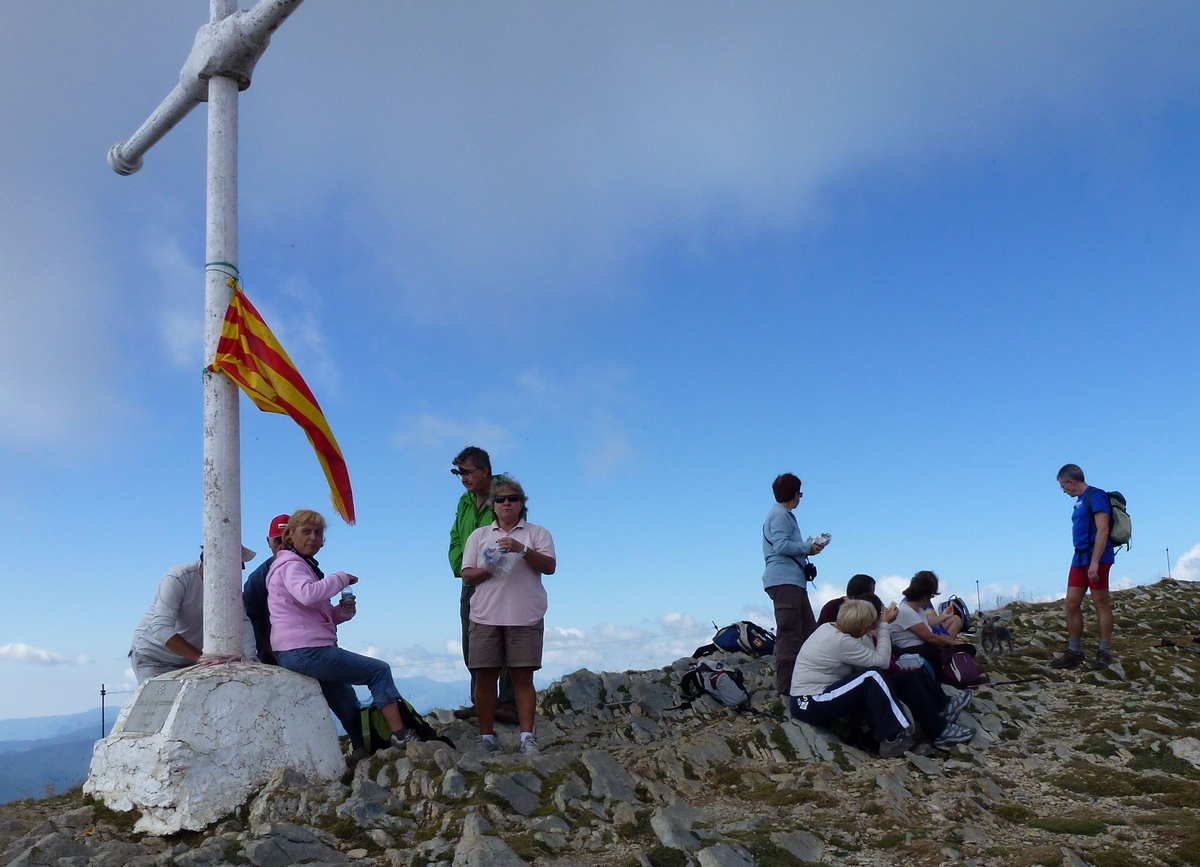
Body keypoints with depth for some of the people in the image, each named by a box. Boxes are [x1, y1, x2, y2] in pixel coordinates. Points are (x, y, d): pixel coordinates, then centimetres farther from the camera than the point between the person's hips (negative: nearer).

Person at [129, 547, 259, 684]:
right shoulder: (177, 580, -25)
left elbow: (243, 624, -15)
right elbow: (161, 628, -34)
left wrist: (250, 659, -32)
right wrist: (200, 656, -44)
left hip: (190, 659, 5)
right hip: (153, 656, -4)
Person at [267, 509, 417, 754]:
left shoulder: (302, 566, 23)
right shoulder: (291, 565, -8)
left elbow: (319, 614, 23)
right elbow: (307, 594, -32)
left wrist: (342, 612, 2)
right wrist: (341, 578, -18)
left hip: (301, 653, 10)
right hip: (306, 651, -10)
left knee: (347, 701, 21)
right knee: (380, 671, -8)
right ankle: (400, 734, -11)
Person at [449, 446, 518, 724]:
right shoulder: (465, 502, 14)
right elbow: (455, 539, 16)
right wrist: (459, 567, -1)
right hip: (471, 584, 8)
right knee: (472, 647, 9)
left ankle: (509, 704, -3)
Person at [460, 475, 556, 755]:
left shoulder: (536, 533, 10)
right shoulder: (479, 535, 16)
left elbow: (550, 566, -4)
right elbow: (467, 574, 9)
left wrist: (522, 550, -19)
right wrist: (488, 570, -12)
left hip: (525, 618, -2)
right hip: (486, 617, 2)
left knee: (523, 677, -4)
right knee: (484, 677, 0)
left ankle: (527, 738, -2)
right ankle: (486, 738, 8)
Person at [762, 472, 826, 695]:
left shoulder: (784, 515, 25)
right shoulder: (780, 515, -7)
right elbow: (781, 545, -19)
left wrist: (808, 548, 13)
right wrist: (808, 548, -8)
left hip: (793, 581, 11)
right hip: (784, 580, -11)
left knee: (808, 631, 10)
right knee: (789, 633, -11)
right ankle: (785, 685, -11)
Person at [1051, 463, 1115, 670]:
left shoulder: (1096, 496, -10)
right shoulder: (1080, 501, 17)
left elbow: (1103, 530, -17)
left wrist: (1094, 562, -23)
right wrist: (1084, 560, 16)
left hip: (1096, 557, -9)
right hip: (1079, 558, 9)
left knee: (1100, 604, -3)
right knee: (1072, 604, 5)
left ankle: (1104, 653, 3)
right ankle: (1074, 652, 8)